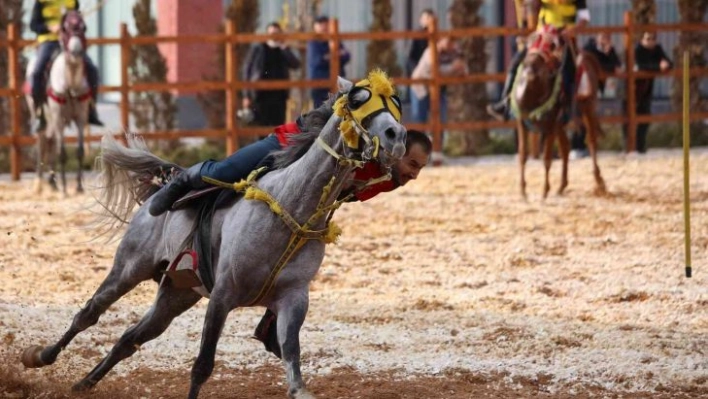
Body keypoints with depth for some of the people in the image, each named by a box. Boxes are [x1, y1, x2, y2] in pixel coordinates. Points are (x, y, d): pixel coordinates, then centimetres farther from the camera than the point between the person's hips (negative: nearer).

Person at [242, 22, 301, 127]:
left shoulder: (283, 51, 12)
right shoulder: (257, 49, 4)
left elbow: (295, 64, -4)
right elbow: (247, 71, 3)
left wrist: (284, 48, -8)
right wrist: (246, 96, -3)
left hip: (279, 95, 3)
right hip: (261, 95, -3)